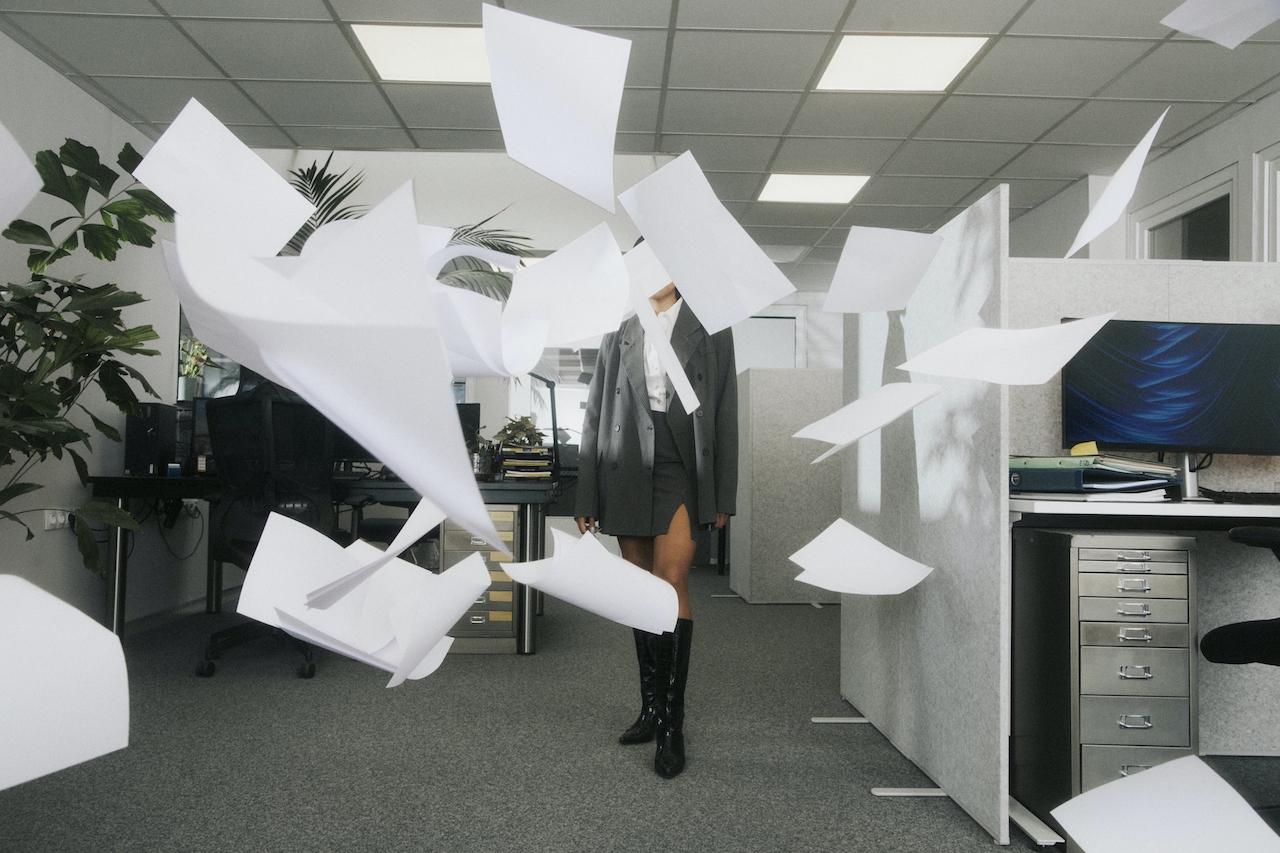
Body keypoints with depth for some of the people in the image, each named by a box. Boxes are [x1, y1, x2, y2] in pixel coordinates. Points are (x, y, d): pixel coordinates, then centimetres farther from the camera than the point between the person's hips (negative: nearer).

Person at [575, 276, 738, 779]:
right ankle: (651, 708, 19)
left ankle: (673, 724, -9)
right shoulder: (618, 334, 12)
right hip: (627, 473, 3)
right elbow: (595, 416, 11)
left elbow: (725, 414, 4)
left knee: (672, 582, -16)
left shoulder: (710, 328, 7)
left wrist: (724, 496, 0)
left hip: (682, 469, -3)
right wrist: (586, 499, 6)